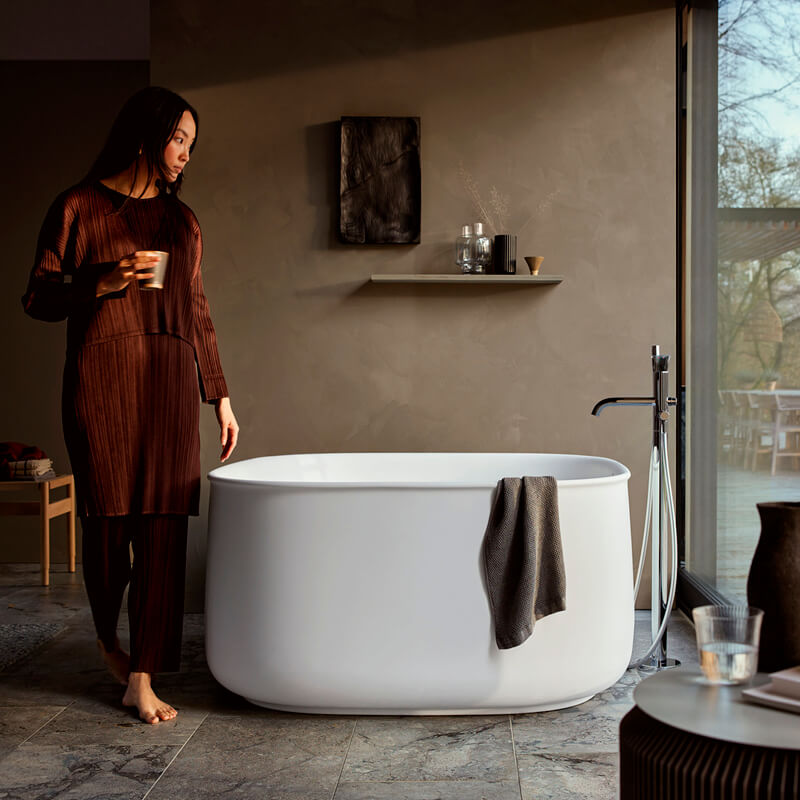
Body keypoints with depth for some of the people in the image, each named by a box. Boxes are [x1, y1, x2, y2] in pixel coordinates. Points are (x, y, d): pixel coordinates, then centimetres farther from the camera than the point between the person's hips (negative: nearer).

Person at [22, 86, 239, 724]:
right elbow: (38, 299, 2)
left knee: (163, 528, -3)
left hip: (171, 383, 4)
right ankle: (108, 637, 28)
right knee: (107, 520, -1)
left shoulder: (181, 220, 18)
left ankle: (142, 678, 2)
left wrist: (221, 396, 16)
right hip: (101, 378, -3)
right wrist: (103, 284, -14)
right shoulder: (79, 207, 4)